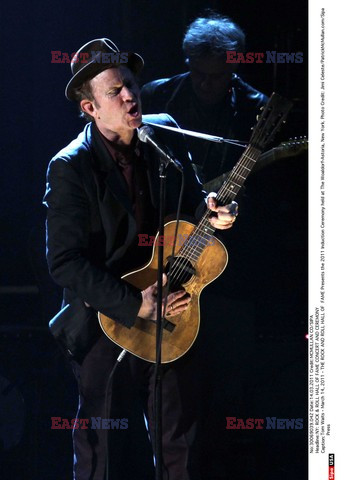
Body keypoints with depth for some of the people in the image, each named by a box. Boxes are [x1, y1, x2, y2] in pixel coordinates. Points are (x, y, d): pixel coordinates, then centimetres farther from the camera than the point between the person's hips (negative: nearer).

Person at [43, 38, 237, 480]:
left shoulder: (165, 135, 1)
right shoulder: (70, 169, -16)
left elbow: (189, 199, 16)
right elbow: (64, 262, -20)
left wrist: (210, 212, -8)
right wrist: (135, 306, -22)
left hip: (169, 309, 5)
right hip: (105, 324, -5)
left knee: (180, 443, 12)